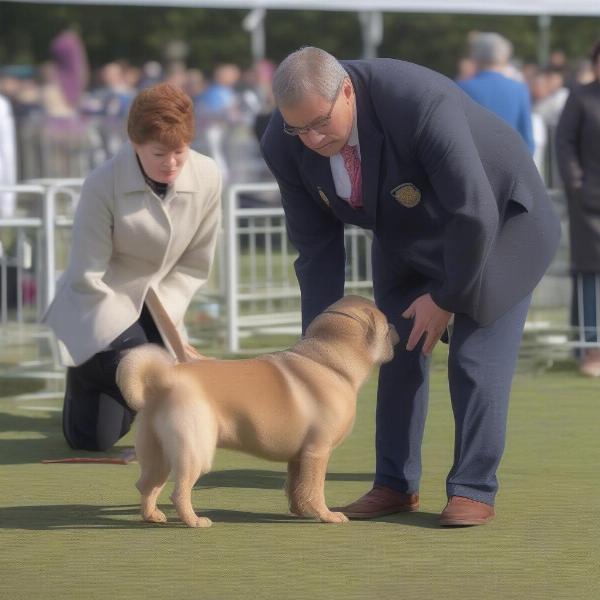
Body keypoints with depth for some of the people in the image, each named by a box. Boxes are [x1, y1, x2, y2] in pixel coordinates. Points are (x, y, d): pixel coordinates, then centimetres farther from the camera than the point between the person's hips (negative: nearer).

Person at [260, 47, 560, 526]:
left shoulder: (421, 103, -41)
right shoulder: (286, 145, -23)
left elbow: (475, 215, -34)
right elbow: (316, 245, -11)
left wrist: (446, 297, -22)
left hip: (495, 221, -5)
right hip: (404, 237, 5)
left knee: (478, 358, -9)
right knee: (398, 355, 3)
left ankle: (474, 491, -2)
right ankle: (396, 485, 13)